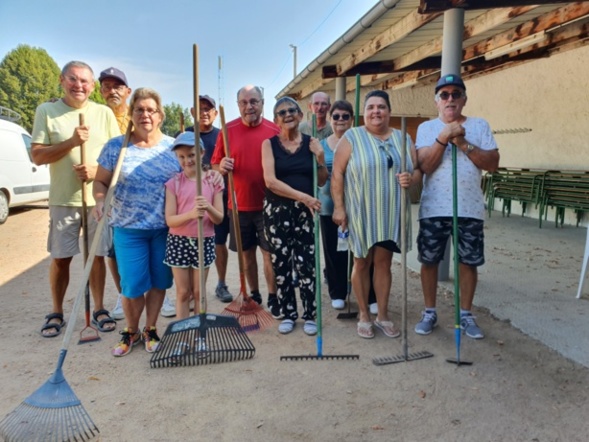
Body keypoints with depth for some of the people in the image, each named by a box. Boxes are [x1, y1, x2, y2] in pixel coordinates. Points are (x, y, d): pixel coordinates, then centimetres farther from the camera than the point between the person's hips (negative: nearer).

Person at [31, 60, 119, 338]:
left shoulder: (104, 113, 4)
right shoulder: (46, 111, 1)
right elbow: (37, 156, -5)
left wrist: (97, 170, -13)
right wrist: (71, 142, -18)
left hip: (100, 198, 1)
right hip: (63, 199, -1)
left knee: (97, 255, 7)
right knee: (60, 258, 5)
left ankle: (98, 309, 21)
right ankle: (56, 313, 22)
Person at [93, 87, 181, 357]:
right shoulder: (116, 146, -1)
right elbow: (100, 182, 5)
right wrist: (100, 201, -17)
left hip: (166, 227, 1)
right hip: (128, 227, -1)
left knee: (159, 281, 10)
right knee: (132, 285, 1)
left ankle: (150, 329, 29)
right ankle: (130, 331, 26)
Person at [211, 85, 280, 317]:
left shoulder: (274, 130, -2)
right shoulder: (228, 130, 0)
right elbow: (215, 165, 4)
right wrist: (221, 167, -20)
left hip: (268, 204, -1)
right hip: (239, 205, 2)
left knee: (269, 252, 2)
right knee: (247, 253, 12)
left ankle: (273, 298, 16)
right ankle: (254, 295, 28)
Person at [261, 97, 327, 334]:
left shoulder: (311, 142, 6)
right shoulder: (269, 144, 2)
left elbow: (321, 182, 9)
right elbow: (270, 181, -11)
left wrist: (320, 157, -7)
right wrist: (302, 195, -18)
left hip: (305, 210, 1)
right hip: (277, 209, 0)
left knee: (306, 263, -2)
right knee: (281, 264, 5)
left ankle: (310, 315, 13)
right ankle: (288, 314, 20)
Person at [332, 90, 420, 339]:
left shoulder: (403, 138, 9)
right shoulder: (351, 137, -3)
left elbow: (417, 169, 10)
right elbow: (337, 174, -7)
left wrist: (411, 179, -14)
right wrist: (339, 207, -13)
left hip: (390, 213, 3)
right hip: (360, 213, -3)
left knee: (383, 263, 9)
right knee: (362, 263, 8)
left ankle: (382, 315, 22)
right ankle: (364, 316, 21)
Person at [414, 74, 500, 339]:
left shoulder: (480, 126, 5)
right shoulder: (426, 128, 3)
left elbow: (493, 164, -4)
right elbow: (425, 166, -11)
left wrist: (463, 144, -13)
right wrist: (443, 137, -21)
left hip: (470, 208, 1)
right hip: (434, 208, 0)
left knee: (468, 262, 7)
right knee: (429, 260, 5)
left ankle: (465, 314, 23)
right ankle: (430, 312, 21)